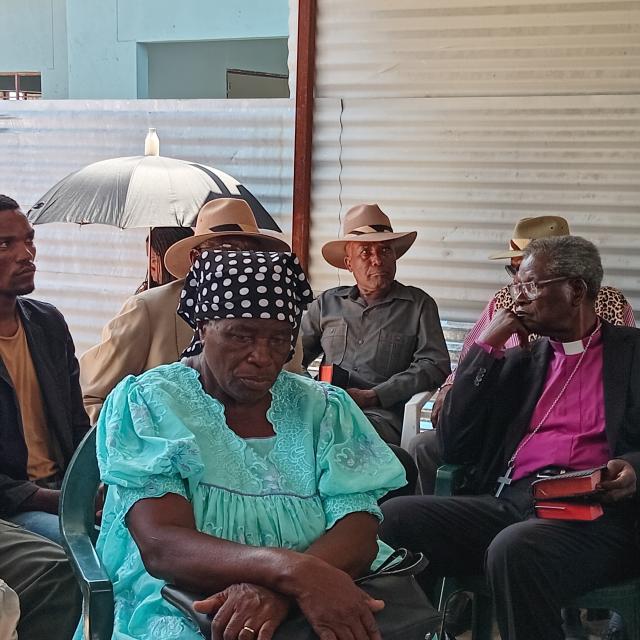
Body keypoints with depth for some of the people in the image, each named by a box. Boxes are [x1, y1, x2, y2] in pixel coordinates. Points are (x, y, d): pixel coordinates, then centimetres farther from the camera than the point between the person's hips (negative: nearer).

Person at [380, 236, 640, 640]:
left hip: (595, 511, -4)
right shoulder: (521, 360, 22)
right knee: (395, 518, -22)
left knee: (516, 549, -37)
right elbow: (455, 447, 11)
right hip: (509, 501, 4)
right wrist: (487, 346, 8)